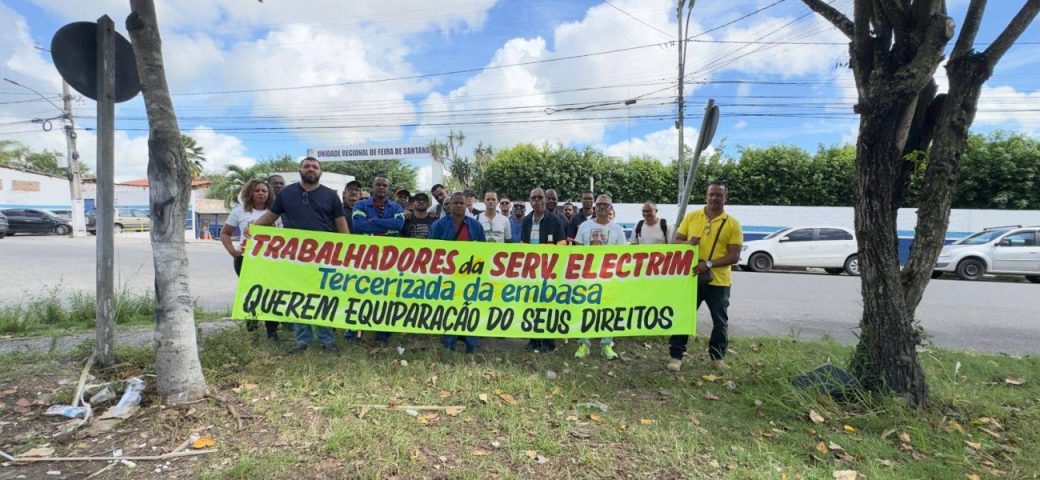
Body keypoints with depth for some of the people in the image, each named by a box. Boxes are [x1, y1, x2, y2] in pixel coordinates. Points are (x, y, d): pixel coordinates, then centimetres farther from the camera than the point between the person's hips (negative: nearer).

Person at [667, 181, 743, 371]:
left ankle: (717, 357, 31)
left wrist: (709, 264, -21)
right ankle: (676, 356, 13)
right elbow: (677, 241, 6)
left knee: (720, 321, 12)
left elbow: (734, 256, -8)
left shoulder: (733, 224, -3)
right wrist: (688, 243, -18)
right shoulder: (691, 216, 3)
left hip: (719, 281, 0)